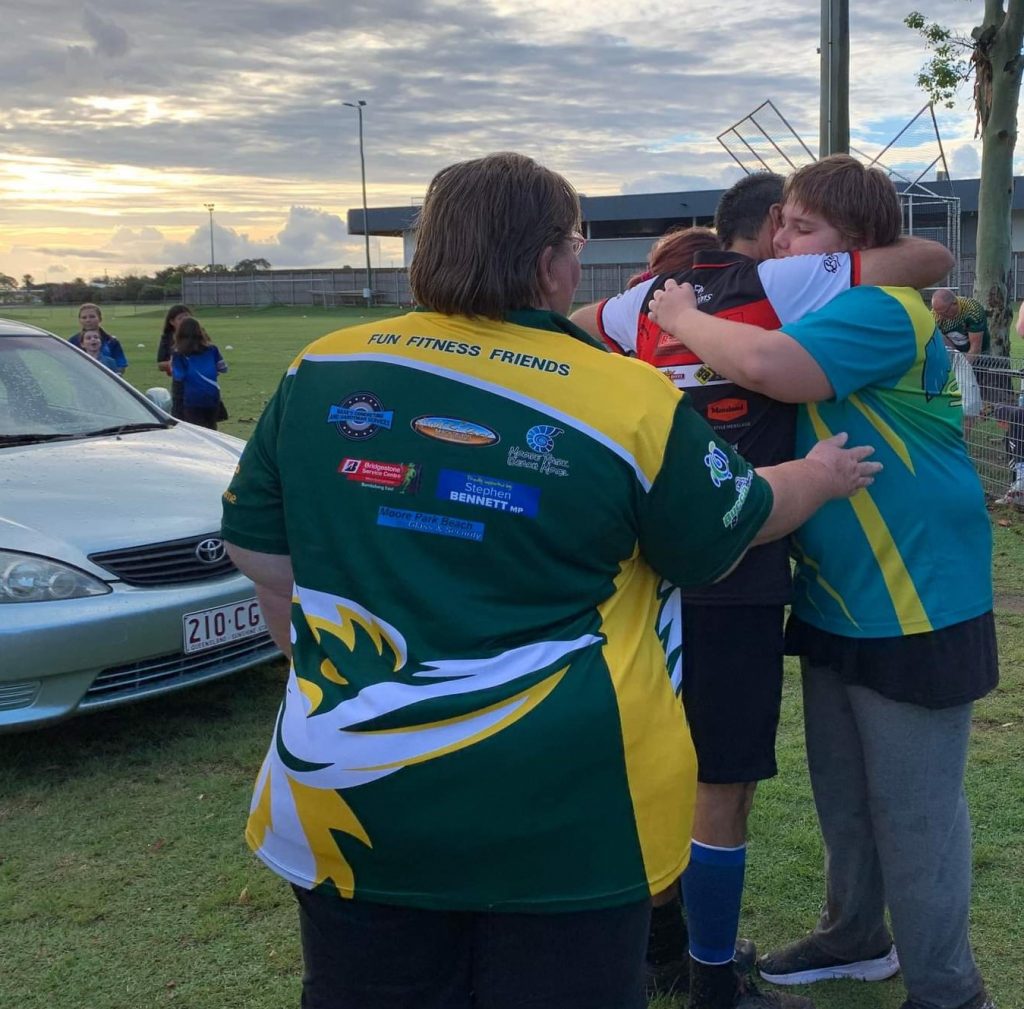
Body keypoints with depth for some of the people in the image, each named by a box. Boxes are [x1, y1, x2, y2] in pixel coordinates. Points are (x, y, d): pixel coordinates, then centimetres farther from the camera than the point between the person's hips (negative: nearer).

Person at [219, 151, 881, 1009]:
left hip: (353, 791, 3)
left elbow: (260, 549, 7)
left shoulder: (322, 373, -2)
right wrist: (823, 475, 24)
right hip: (565, 812, -3)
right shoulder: (631, 401, -12)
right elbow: (733, 528, 3)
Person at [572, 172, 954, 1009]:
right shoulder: (779, 286, -7)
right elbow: (934, 259, -4)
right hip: (735, 579, -7)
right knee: (724, 789, 3)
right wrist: (857, 255, 15)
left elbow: (574, 327, 31)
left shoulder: (654, 301, 11)